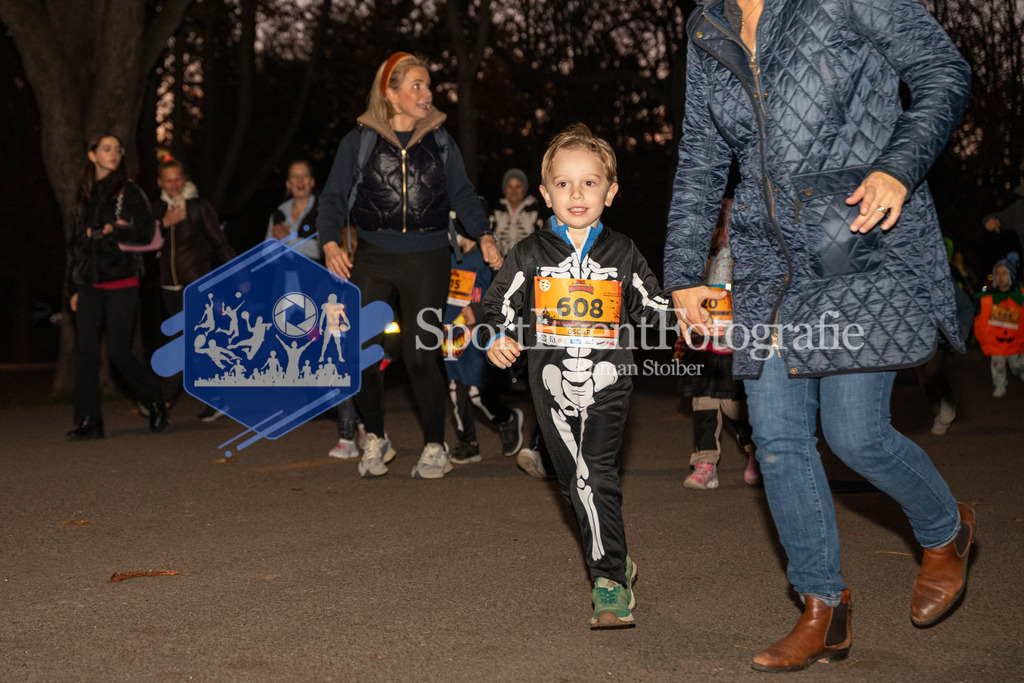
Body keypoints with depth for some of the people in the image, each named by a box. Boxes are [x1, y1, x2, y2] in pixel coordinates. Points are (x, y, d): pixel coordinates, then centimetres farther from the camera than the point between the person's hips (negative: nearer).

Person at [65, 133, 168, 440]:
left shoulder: (129, 192, 1)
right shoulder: (82, 196, 14)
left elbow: (146, 231, -6)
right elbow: (73, 244, 16)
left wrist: (112, 230, -17)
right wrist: (72, 287, 12)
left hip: (121, 284, -4)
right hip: (89, 285, 4)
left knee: (119, 352, -7)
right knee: (86, 352, -1)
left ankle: (155, 403, 15)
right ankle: (89, 422, 3)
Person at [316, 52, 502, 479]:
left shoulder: (440, 141, 8)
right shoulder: (359, 141, 3)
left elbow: (462, 194, 7)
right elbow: (334, 196, 1)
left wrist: (483, 236, -10)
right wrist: (330, 243, -16)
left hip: (427, 261, 0)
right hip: (372, 259, 0)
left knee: (420, 355, -2)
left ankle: (435, 447, 13)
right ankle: (375, 438, 17)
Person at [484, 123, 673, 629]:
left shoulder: (622, 254, 5)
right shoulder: (530, 255, 3)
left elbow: (651, 306, 14)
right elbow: (498, 305, 6)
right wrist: (497, 339, -13)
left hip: (607, 383, -2)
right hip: (552, 384, 2)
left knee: (597, 477, -15)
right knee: (575, 482, 10)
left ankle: (610, 583, -12)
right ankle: (616, 562, 28)